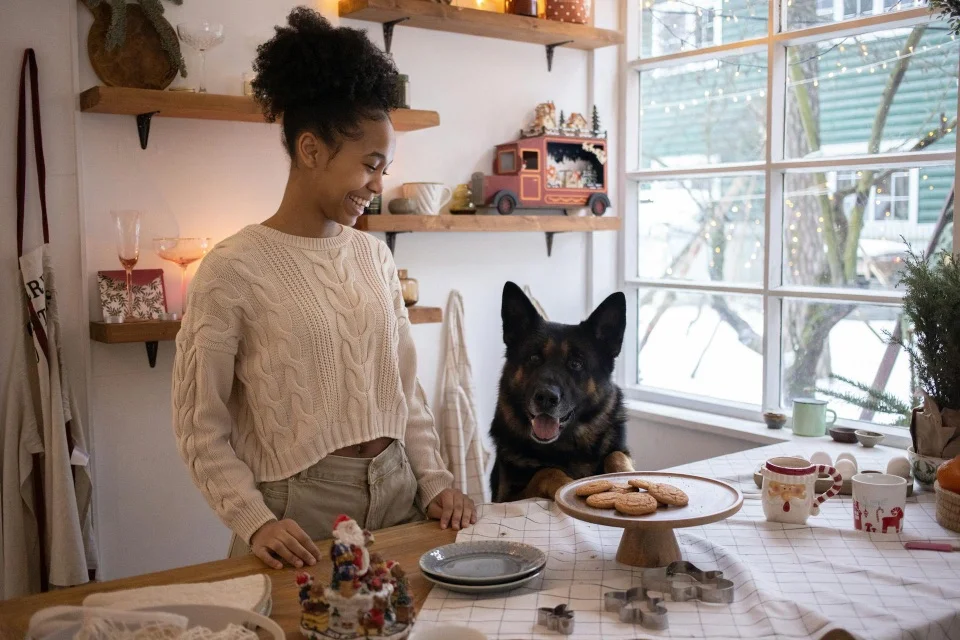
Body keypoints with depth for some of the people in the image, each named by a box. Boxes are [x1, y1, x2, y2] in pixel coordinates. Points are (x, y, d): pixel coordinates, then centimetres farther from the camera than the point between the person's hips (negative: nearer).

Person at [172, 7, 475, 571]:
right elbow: (201, 425, -7)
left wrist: (436, 481, 2)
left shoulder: (375, 256, 5)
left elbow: (406, 387, 11)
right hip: (300, 511, -5)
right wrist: (254, 522, -16)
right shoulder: (234, 269, -11)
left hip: (399, 498, 5)